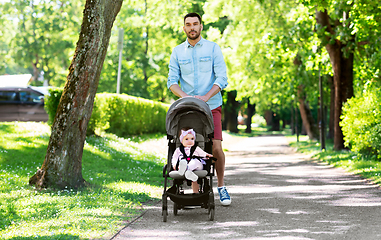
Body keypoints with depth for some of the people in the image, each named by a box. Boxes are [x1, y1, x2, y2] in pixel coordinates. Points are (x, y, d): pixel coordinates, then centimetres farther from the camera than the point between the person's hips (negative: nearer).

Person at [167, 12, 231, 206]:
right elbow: (172, 81, 2)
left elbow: (222, 78, -4)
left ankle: (221, 186, 11)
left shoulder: (213, 48, 2)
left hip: (211, 107, -1)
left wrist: (206, 96, -20)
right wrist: (184, 96, -18)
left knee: (216, 148, -8)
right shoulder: (177, 52, 8)